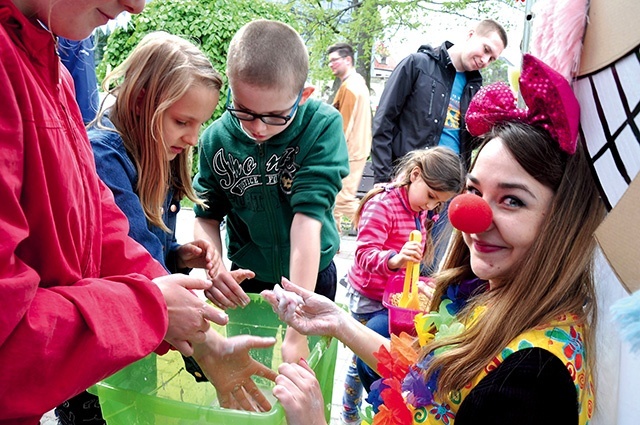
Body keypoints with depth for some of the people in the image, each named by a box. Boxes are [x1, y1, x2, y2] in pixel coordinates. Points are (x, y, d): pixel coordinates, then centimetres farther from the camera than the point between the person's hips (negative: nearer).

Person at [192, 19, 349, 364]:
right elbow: (207, 217, -5)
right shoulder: (217, 139, -16)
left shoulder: (322, 126, -25)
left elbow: (308, 218, -32)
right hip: (247, 278, 2)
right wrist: (212, 267, -28)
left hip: (311, 274, -1)